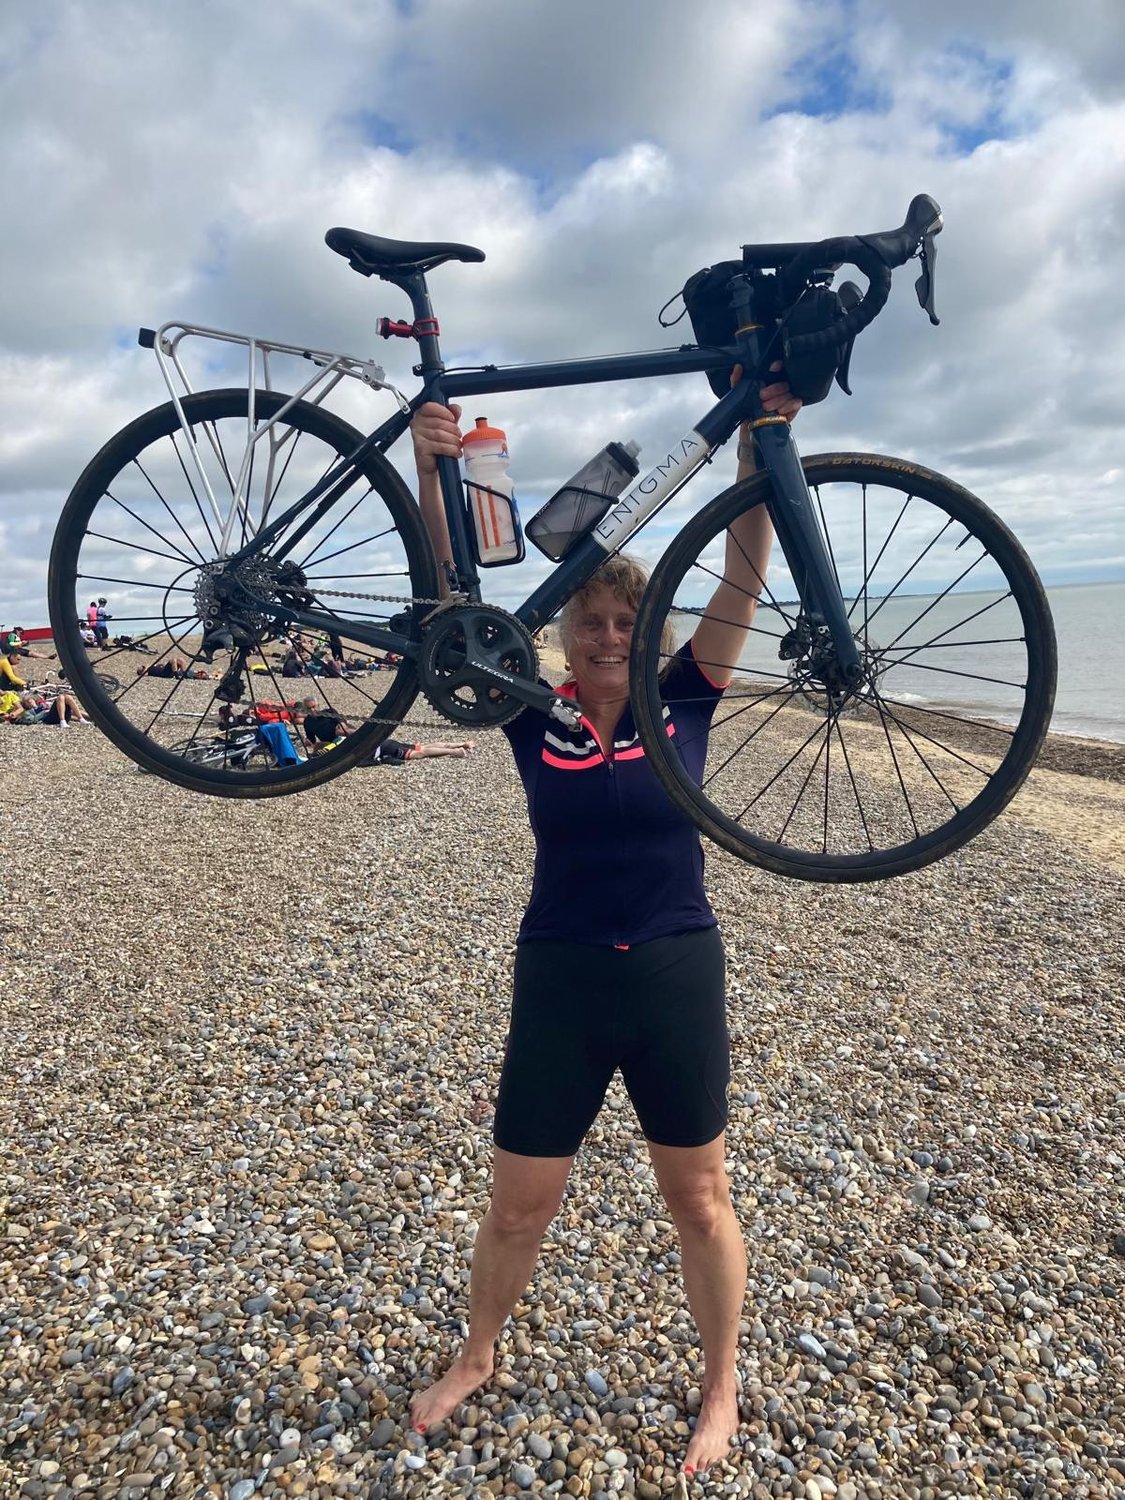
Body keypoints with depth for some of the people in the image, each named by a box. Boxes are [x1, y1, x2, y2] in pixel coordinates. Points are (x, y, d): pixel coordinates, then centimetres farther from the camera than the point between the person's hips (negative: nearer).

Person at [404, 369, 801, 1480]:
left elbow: (743, 577, -13)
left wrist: (756, 447, -23)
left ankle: (720, 1389, 42)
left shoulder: (681, 703, -4)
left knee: (699, 1198, 16)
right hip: (558, 982, 1)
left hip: (677, 978, 0)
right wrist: (429, 471, -25)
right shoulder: (533, 719, -5)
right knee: (518, 1200, 16)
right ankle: (477, 1357, 45)